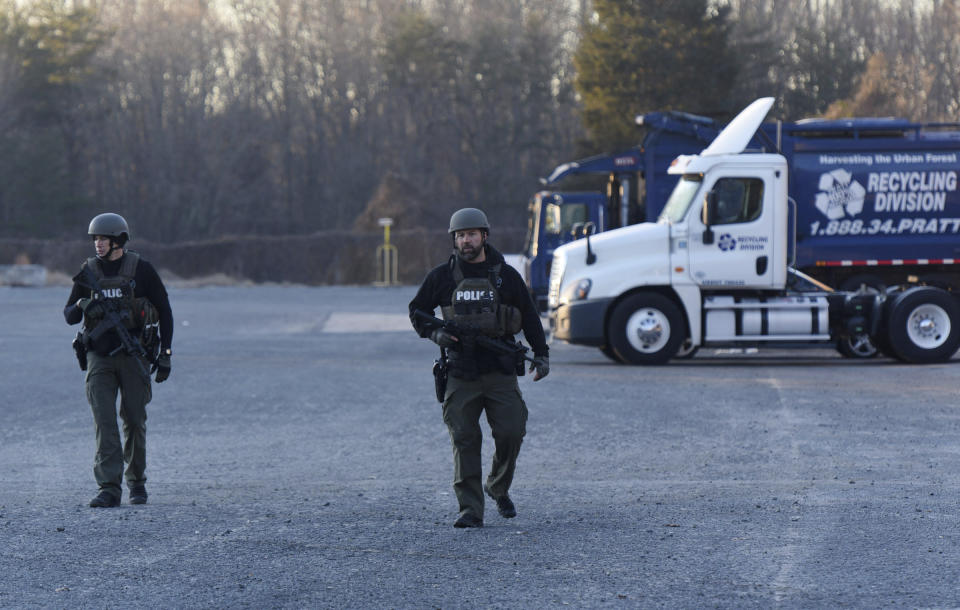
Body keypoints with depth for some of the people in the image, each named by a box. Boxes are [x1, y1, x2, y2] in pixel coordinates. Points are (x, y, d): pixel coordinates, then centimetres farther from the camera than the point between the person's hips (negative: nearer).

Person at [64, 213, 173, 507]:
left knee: (134, 420, 4)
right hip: (99, 356, 2)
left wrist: (164, 353, 0)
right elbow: (69, 315, 12)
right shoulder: (88, 272, 7)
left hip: (133, 355, -2)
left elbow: (164, 312, 5)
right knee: (104, 420, -10)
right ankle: (109, 488, -14)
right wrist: (81, 305, -12)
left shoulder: (141, 270, -1)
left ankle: (137, 481, 22)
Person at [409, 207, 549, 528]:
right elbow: (417, 311, 15)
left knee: (511, 432, -7)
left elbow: (529, 317, 14)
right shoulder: (442, 277, 5)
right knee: (464, 440, -5)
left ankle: (498, 487, 20)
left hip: (500, 372, 0)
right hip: (460, 373, 0)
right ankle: (470, 510, -2)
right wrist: (434, 333, -3)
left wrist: (541, 354, 8)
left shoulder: (505, 276, 6)